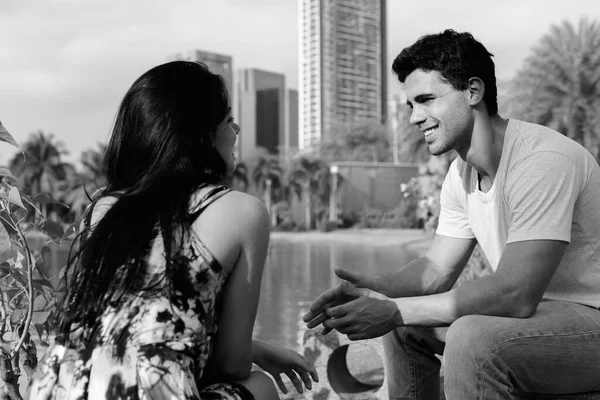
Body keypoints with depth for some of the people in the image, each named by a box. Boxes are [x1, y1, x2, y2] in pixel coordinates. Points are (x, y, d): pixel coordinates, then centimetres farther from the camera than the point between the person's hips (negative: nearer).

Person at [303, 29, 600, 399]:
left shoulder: (542, 161, -25)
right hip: (536, 306, 9)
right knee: (404, 325, 8)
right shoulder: (462, 173, 4)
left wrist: (396, 310, -27)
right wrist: (374, 289, -15)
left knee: (472, 337, -32)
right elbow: (437, 269, 5)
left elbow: (515, 295, -29)